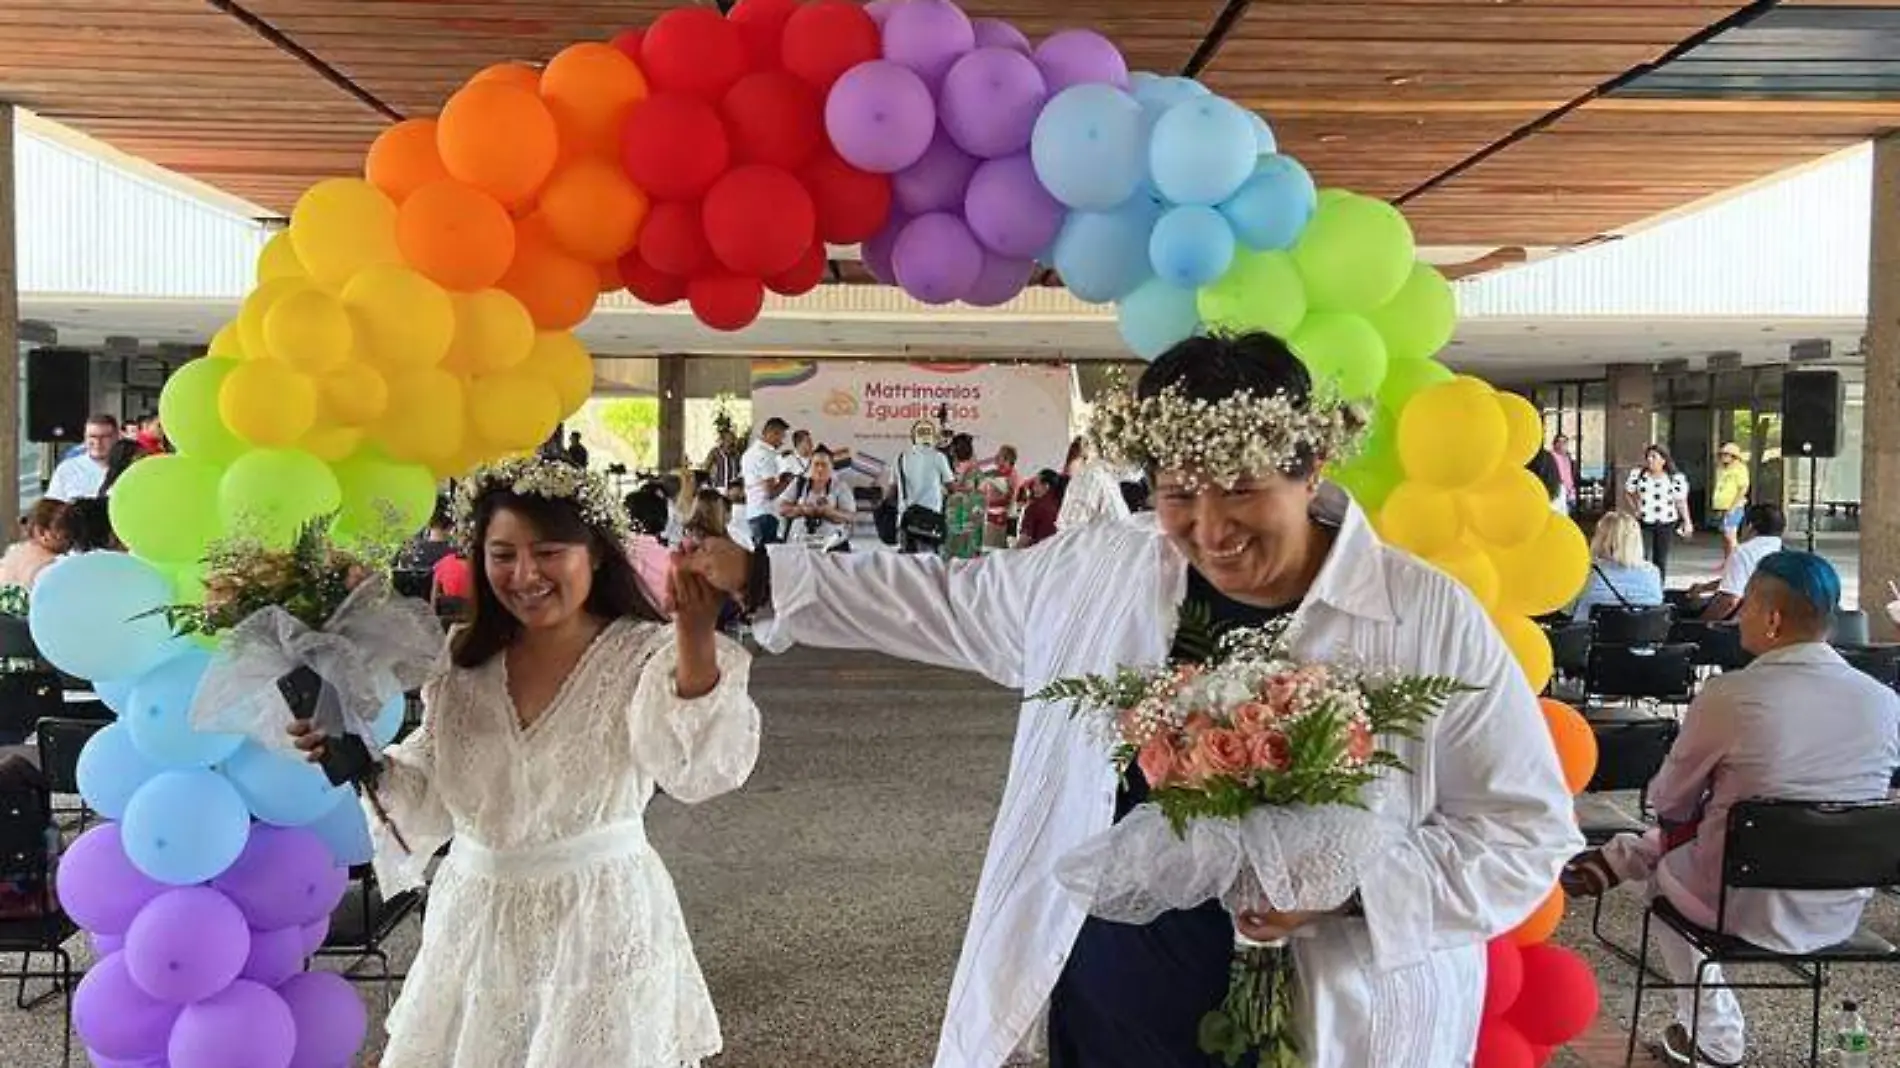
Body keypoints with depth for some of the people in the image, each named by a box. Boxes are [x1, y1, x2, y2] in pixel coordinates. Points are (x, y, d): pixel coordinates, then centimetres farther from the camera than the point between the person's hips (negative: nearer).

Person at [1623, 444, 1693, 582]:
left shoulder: (1676, 478, -2)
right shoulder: (1637, 475, 1)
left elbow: (1681, 501, 1)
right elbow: (1627, 493, 11)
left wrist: (1687, 522, -3)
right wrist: (1635, 509, -1)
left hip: (1666, 524, 0)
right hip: (1644, 523, 0)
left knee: (1660, 561, 8)